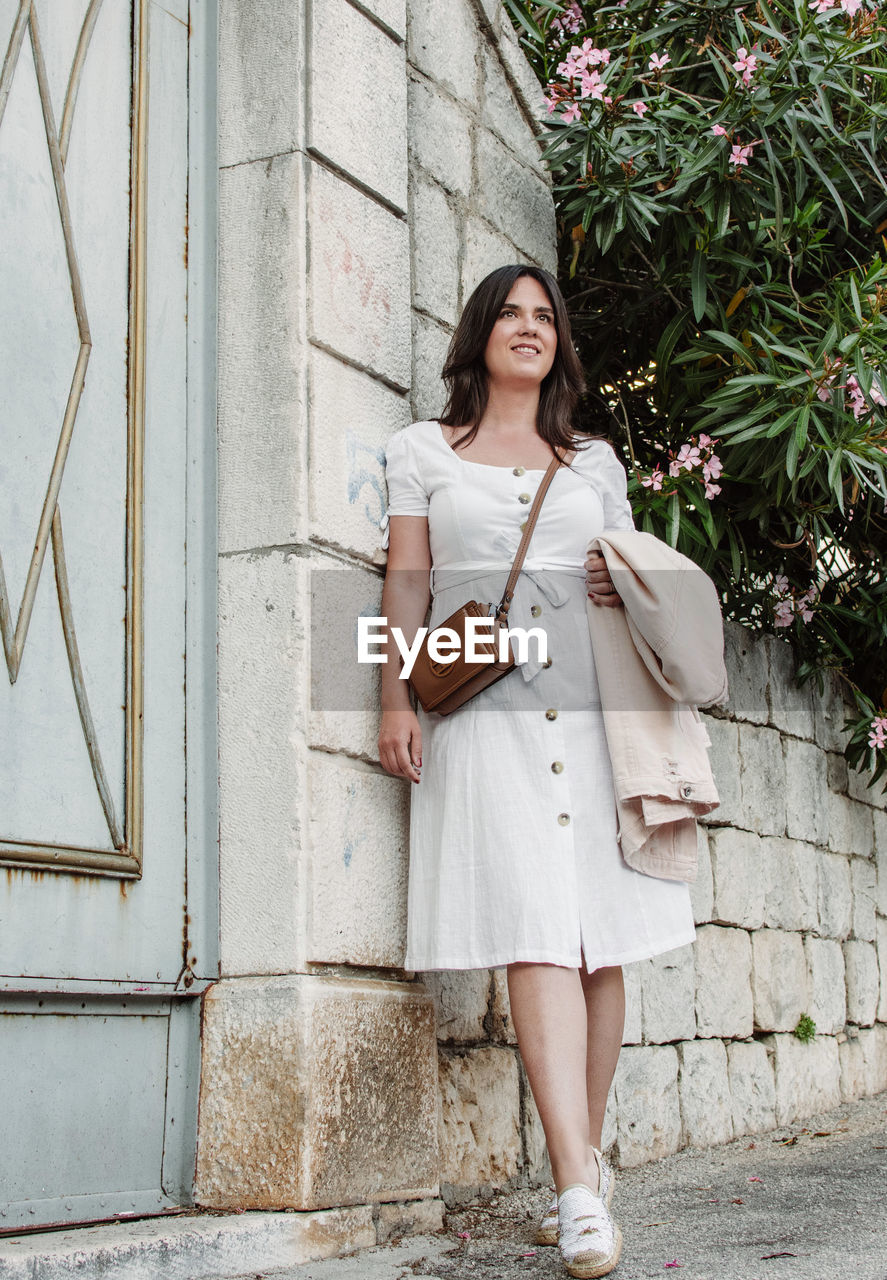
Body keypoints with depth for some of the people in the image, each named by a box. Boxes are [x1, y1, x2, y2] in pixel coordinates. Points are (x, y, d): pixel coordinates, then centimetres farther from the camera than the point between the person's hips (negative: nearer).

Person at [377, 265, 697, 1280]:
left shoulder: (595, 463, 22)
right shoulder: (423, 451, 16)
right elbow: (406, 583, 9)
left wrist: (626, 589, 1)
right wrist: (396, 699, -2)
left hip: (588, 698, 3)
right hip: (482, 705, -3)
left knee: (600, 935, -3)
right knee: (535, 929, -16)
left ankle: (582, 1166, 6)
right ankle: (580, 1187, -22)